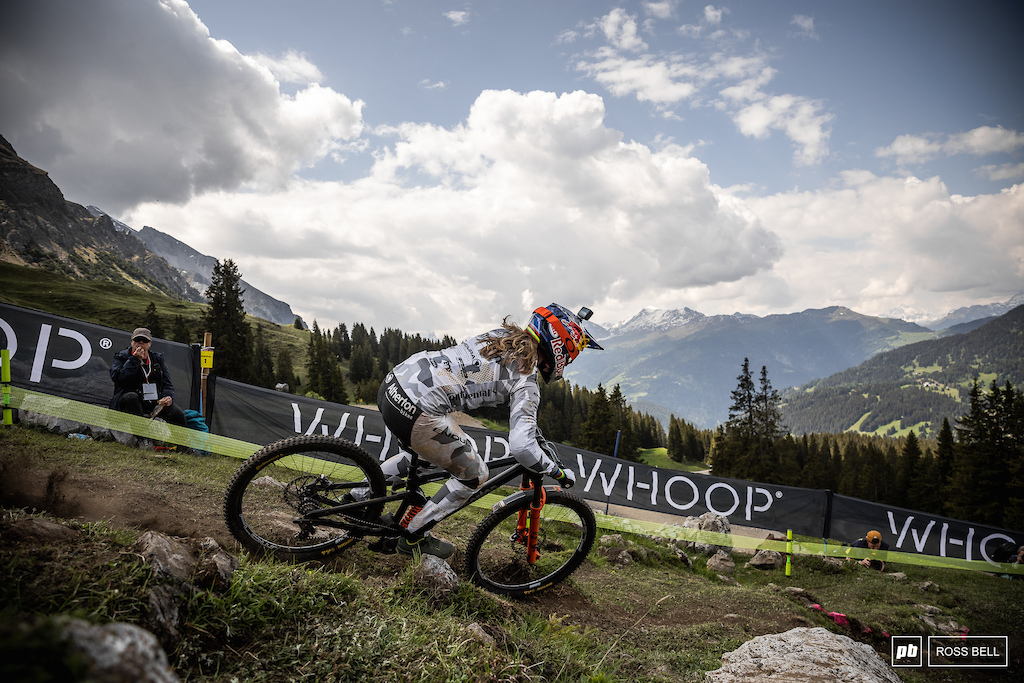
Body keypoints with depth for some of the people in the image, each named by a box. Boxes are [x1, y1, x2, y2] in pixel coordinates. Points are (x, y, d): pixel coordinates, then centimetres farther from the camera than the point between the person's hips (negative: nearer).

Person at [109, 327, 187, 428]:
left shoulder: (157, 358, 17)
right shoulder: (121, 357, 8)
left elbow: (167, 383, 16)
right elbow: (117, 378, -12)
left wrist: (168, 397, -6)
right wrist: (135, 360, -12)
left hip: (156, 404, 3)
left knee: (178, 415, -22)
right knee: (131, 397, -39)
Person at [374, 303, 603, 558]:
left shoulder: (503, 335, 18)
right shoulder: (527, 381, -7)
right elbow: (521, 447, -16)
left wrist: (540, 438, 35)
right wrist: (559, 473, 4)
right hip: (415, 413, -9)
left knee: (424, 451, 36)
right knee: (474, 476, 10)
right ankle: (414, 537, 22)